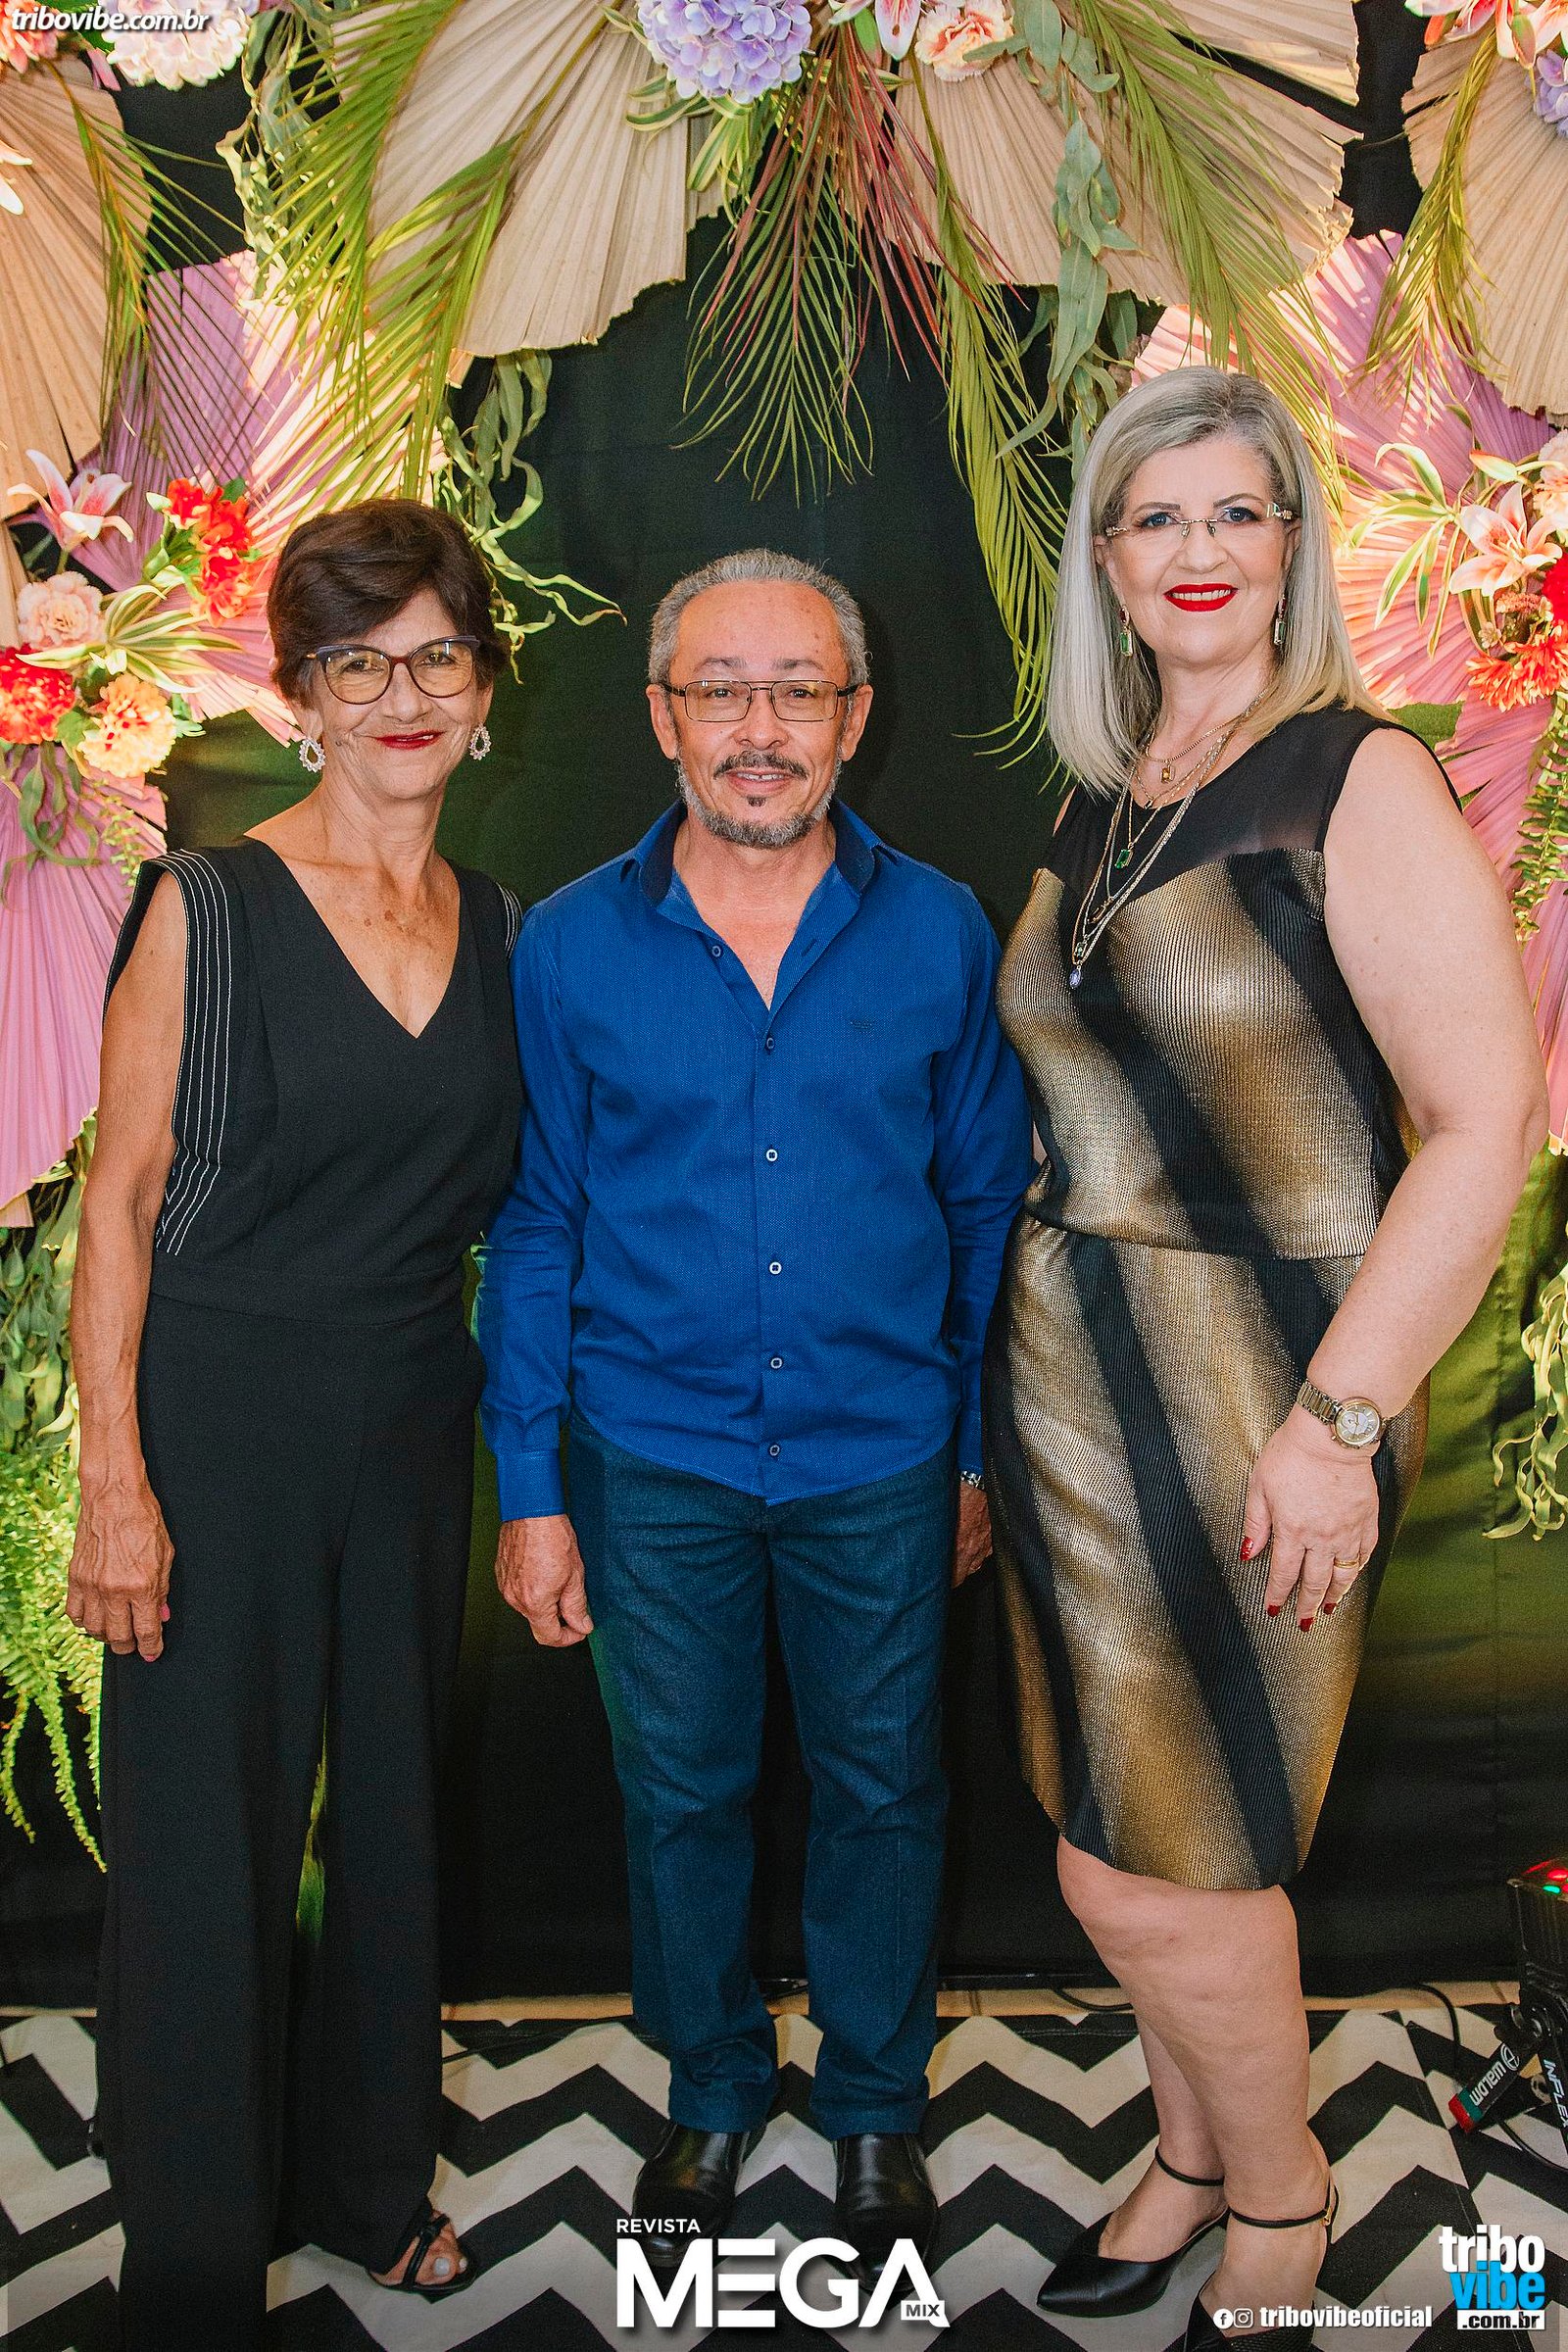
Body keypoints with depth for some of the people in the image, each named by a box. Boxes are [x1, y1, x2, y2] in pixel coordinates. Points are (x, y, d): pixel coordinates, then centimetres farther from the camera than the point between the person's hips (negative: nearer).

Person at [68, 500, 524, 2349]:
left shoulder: (501, 934, 6)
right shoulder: (205, 909, -8)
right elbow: (120, 1199, -8)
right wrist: (113, 1481, -14)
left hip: (411, 1427, 5)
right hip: (218, 1419, -4)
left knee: (391, 1810, 16)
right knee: (204, 1838, 4)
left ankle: (367, 2178, 39)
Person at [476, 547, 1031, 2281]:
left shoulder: (941, 937, -4)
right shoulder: (569, 948, -5)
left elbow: (986, 1205, 3)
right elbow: (535, 1226, 0)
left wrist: (981, 1451, 4)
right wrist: (530, 1490, -1)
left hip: (880, 1455, 0)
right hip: (653, 1456, 0)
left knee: (881, 1784, 15)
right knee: (679, 1790, 15)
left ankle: (875, 2100, 39)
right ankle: (712, 2090, 41)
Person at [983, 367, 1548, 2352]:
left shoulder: (1359, 781, -10)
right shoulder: (1099, 805, 11)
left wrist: (1339, 1419, -22)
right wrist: (1014, 1370, 15)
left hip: (1251, 1387, -6)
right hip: (1065, 1367, 6)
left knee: (1152, 1869, 2)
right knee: (1115, 1815, 16)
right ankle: (1193, 2158, 40)